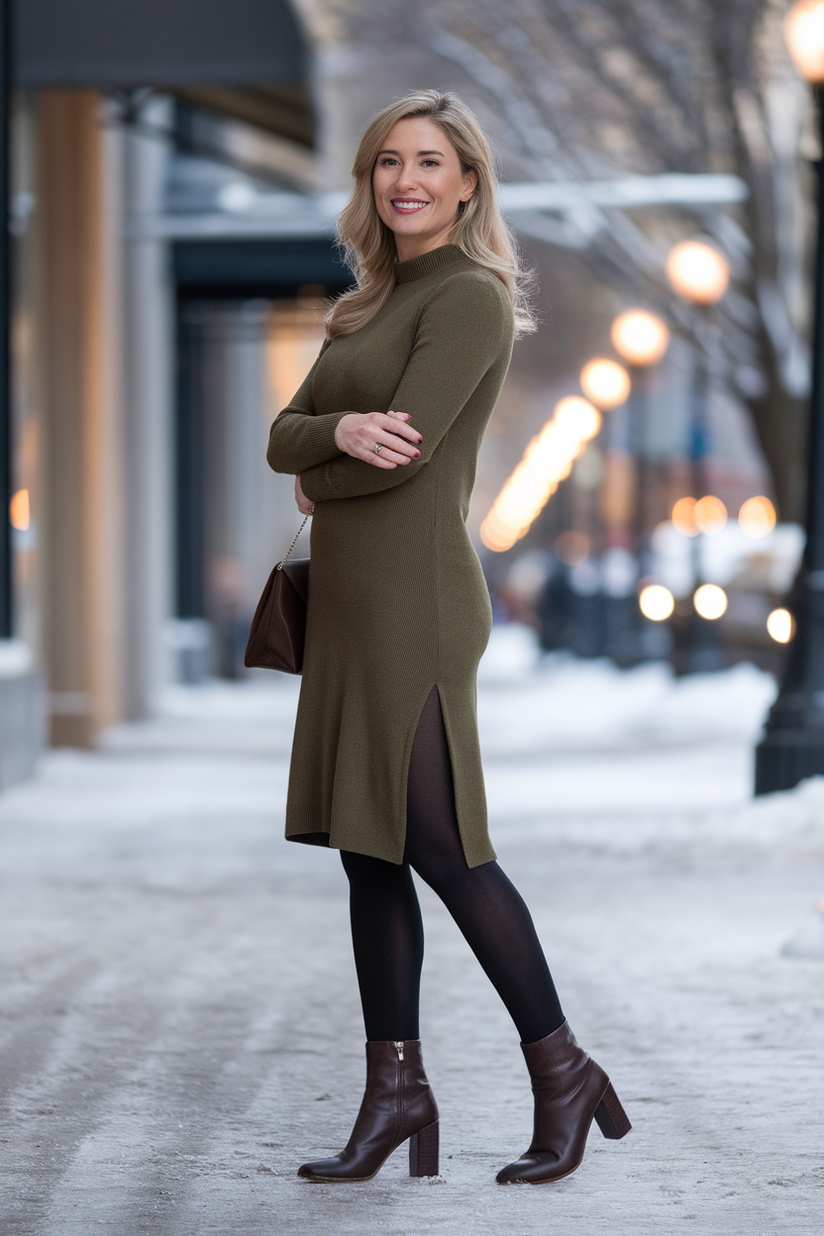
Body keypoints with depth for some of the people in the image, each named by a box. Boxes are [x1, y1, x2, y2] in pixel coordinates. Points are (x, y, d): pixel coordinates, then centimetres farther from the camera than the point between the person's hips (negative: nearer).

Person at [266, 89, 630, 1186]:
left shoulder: (471, 297, -9)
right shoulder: (369, 306, 18)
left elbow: (405, 451, -19)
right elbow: (285, 437, 8)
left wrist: (318, 482, 0)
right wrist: (341, 432, -14)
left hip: (415, 602, -9)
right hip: (349, 602, 9)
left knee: (441, 848, -7)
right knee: (368, 850, 8)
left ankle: (563, 1072, 5)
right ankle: (395, 1090, 14)